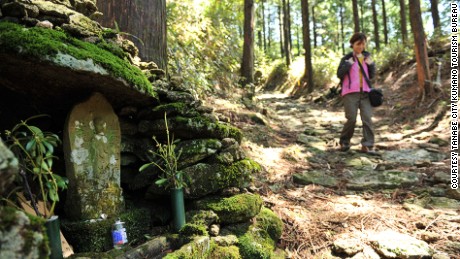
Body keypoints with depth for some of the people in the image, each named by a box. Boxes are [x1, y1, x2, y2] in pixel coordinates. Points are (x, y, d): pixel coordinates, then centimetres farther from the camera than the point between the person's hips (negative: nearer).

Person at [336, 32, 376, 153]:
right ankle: (344, 142, 16)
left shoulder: (366, 57, 13)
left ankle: (367, 145, -2)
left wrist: (371, 65, -1)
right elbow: (339, 74, -4)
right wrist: (348, 64, -13)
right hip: (350, 93, -3)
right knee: (351, 119, -5)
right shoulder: (347, 58, 2)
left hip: (365, 92, 3)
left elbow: (371, 76, 16)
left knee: (367, 118, -6)